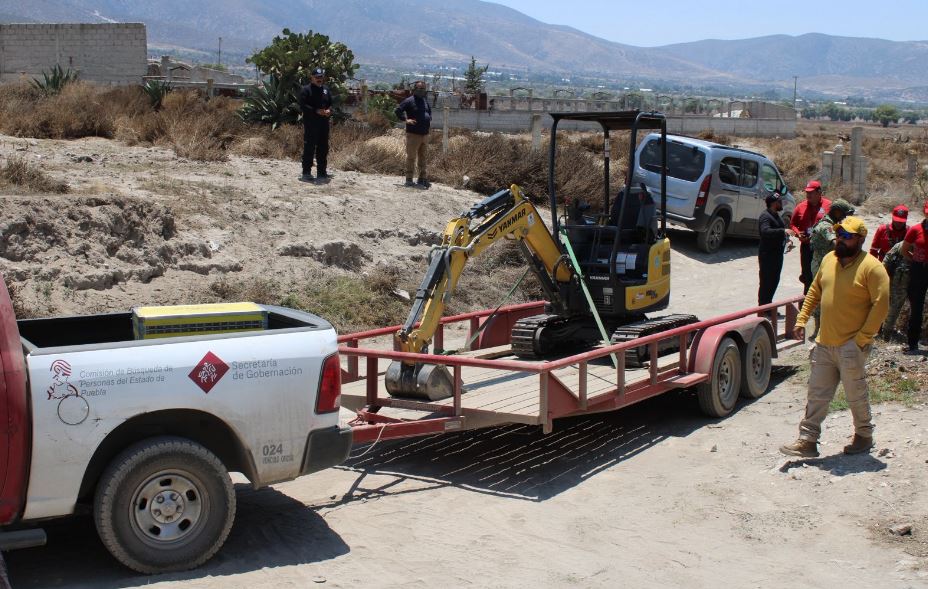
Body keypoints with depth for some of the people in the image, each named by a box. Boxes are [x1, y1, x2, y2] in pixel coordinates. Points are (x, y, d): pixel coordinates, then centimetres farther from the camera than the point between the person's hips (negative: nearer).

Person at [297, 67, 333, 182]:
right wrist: (317, 111, -19)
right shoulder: (305, 90, -5)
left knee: (323, 148, 11)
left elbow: (331, 103, 21)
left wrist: (329, 110, -2)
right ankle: (306, 173, -4)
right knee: (309, 148, -7)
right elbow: (302, 106, -13)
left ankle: (322, 171, 19)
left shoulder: (326, 89, 16)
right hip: (310, 124, -7)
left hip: (324, 123, 7)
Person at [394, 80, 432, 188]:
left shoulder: (425, 101, 16)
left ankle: (422, 179, 19)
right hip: (413, 134, -8)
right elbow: (398, 111, -12)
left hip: (425, 134, 8)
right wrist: (406, 119, -18)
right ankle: (409, 179, 1)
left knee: (423, 157, 12)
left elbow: (429, 111, 35)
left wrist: (429, 120, 19)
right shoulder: (409, 101, -8)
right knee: (411, 157, -4)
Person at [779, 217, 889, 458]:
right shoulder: (829, 259, 10)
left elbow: (881, 304, -14)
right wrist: (801, 320, 11)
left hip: (851, 346, -6)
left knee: (856, 394, 6)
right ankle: (807, 440, 12)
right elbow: (814, 291, 19)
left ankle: (864, 436, 27)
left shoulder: (871, 267, -11)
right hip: (824, 343, 6)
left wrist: (863, 337, -16)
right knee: (817, 393, 8)